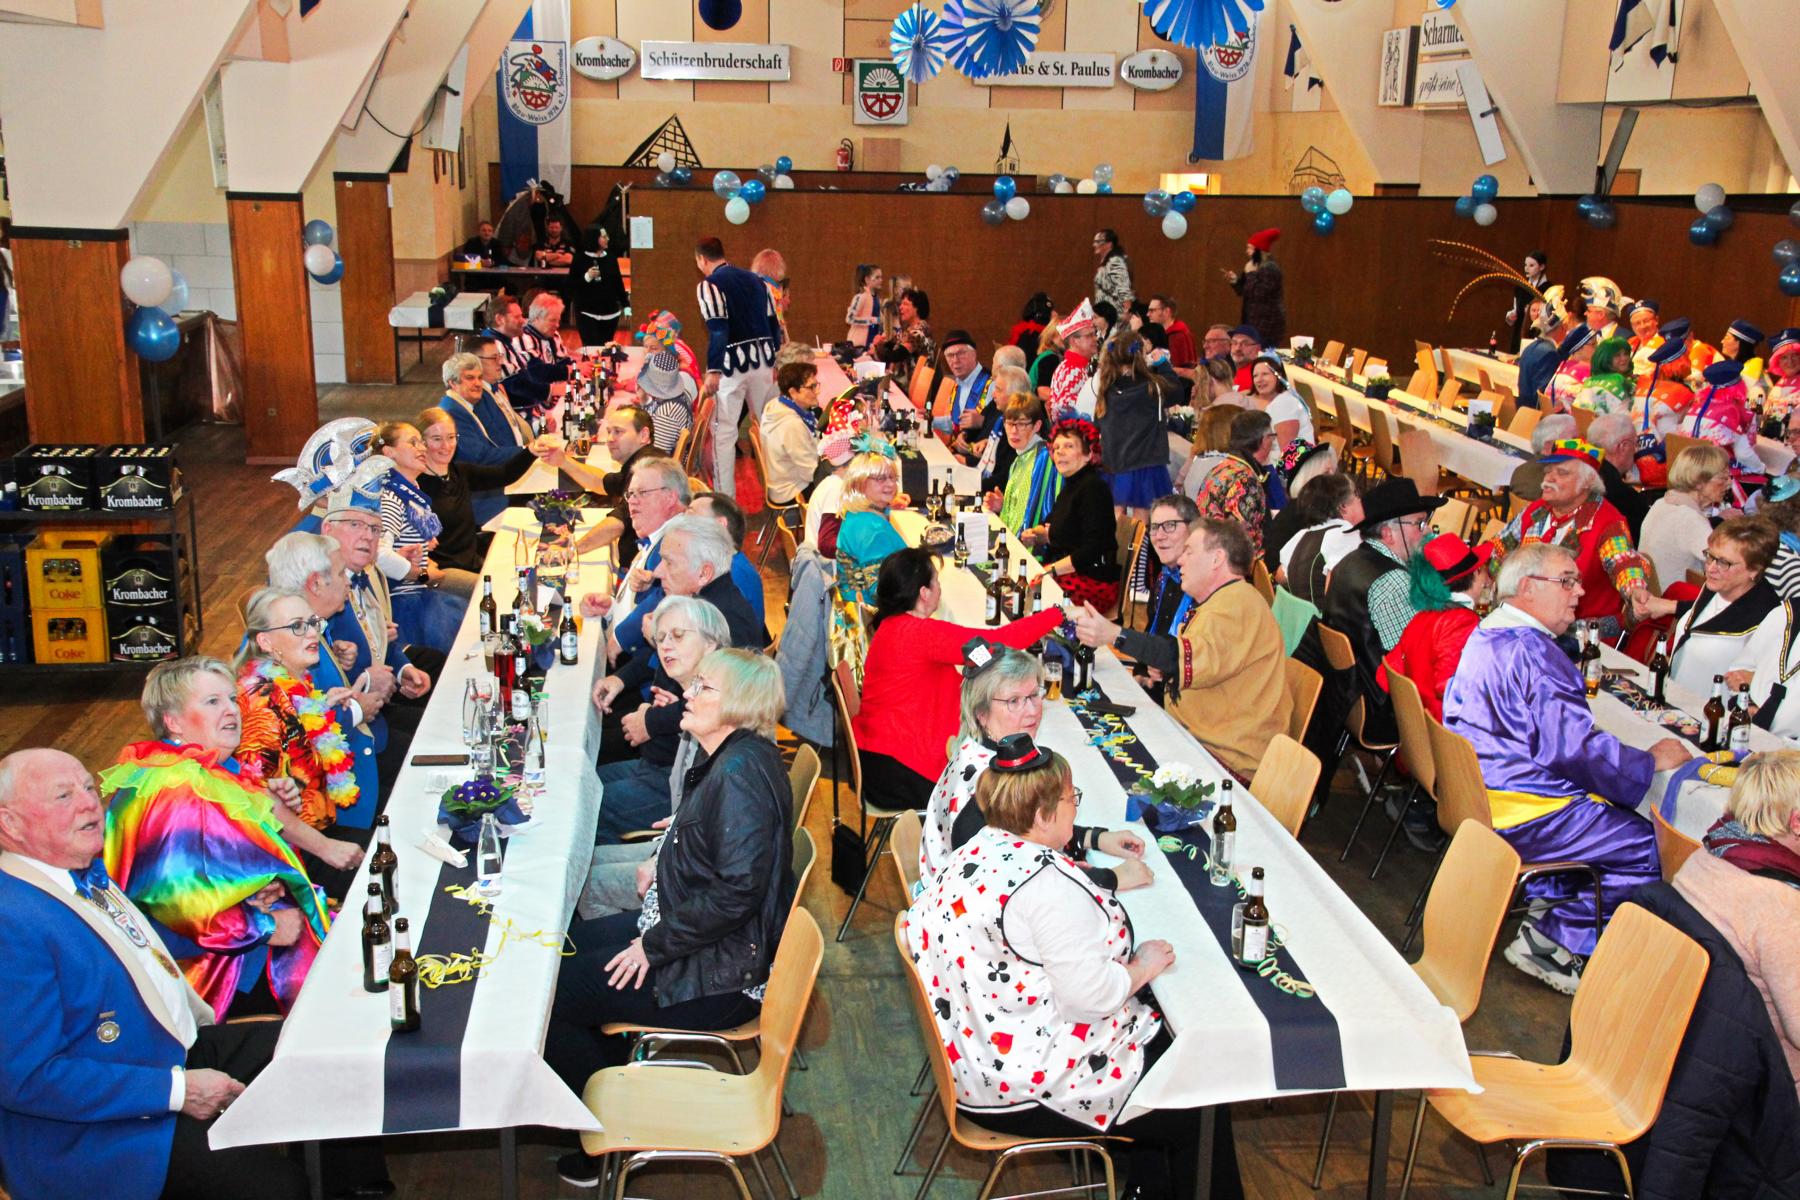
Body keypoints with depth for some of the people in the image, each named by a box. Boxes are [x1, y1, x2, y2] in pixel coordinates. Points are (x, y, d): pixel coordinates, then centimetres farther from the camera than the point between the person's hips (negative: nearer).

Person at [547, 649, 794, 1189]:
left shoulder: (743, 770, -25)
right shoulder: (723, 757, 7)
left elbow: (737, 889, -31)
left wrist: (654, 945, -22)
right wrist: (665, 865, 6)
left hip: (722, 972, -11)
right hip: (686, 932, 11)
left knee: (545, 997, -6)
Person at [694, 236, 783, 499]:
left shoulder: (710, 284, -5)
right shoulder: (755, 279, 15)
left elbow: (717, 329, -15)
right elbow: (773, 324, 15)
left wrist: (713, 371, -15)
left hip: (733, 362, -6)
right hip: (764, 359, 6)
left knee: (723, 430, -1)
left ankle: (725, 496, -2)